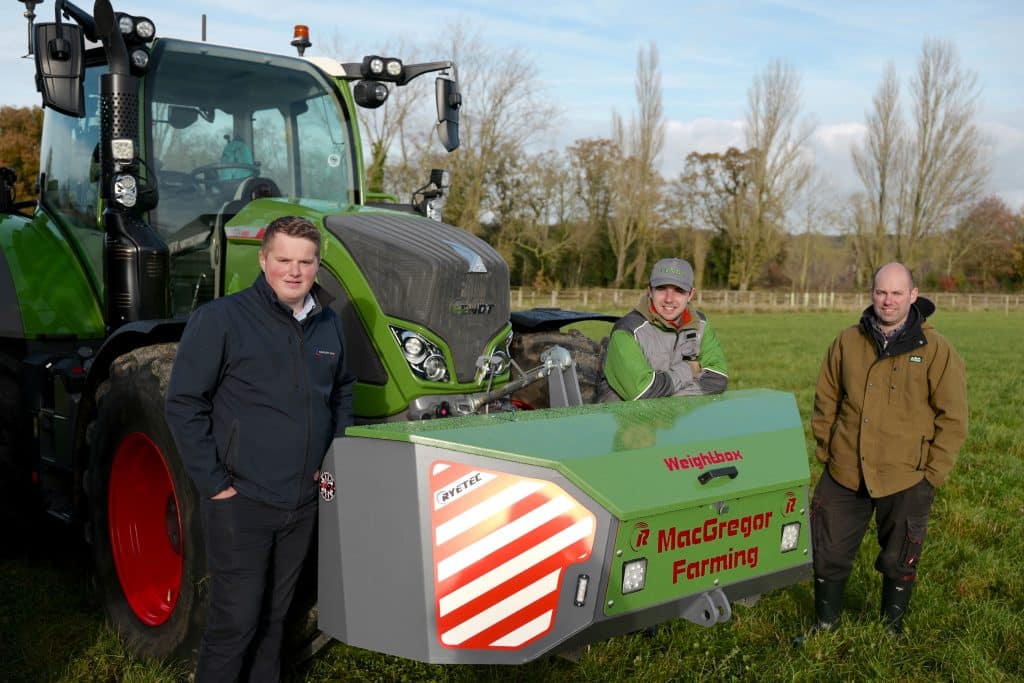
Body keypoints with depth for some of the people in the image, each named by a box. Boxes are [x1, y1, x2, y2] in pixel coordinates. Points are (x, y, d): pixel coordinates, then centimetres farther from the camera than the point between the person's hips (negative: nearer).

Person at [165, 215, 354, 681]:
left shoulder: (328, 325, 6)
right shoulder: (220, 319, -12)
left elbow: (342, 392, 21)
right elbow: (184, 405, -11)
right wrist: (213, 482, -13)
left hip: (303, 502, 6)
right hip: (241, 500, -5)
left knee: (274, 614, 18)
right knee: (236, 621, 0)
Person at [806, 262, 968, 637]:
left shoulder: (936, 350, -7)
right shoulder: (847, 342, 1)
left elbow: (952, 418, -5)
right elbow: (826, 401, 11)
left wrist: (932, 473, -7)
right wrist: (825, 449, 7)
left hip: (906, 479, -2)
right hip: (844, 474, 3)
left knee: (898, 562, 14)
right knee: (828, 553, 12)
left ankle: (892, 628, 36)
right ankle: (826, 624, 34)